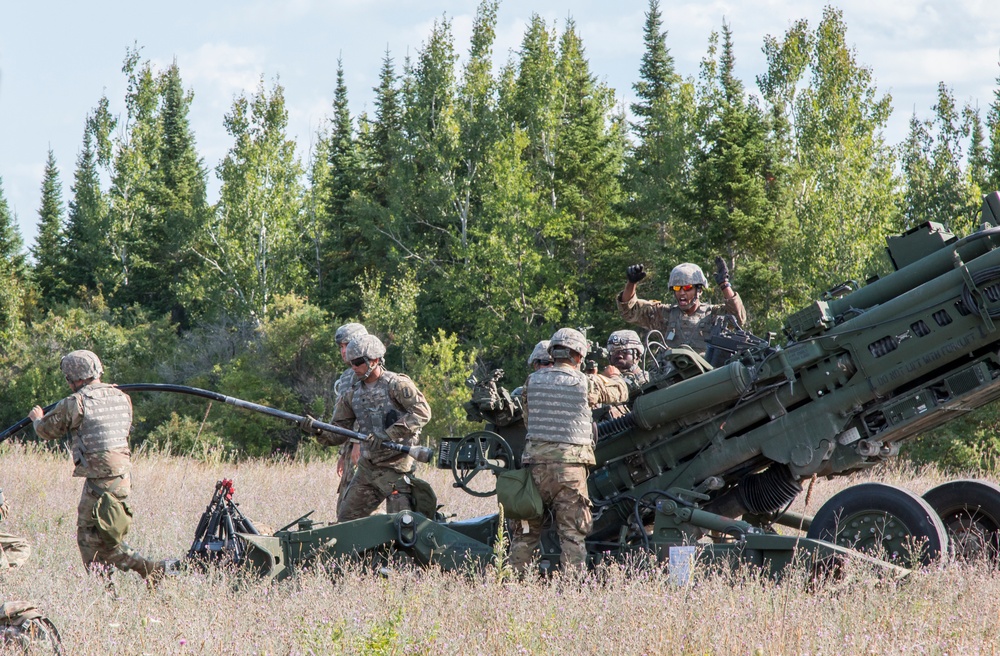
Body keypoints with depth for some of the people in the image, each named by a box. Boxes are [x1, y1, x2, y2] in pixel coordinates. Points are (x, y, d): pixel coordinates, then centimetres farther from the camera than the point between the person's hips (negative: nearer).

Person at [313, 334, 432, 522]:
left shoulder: (396, 385, -7)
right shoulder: (352, 394, 12)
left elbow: (422, 412, -17)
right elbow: (338, 434, 11)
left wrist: (391, 434, -24)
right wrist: (317, 431, -11)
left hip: (395, 466, -7)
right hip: (366, 467, 7)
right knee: (346, 519, 8)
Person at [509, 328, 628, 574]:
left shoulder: (533, 381, 4)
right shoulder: (586, 383, -2)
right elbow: (621, 392, 14)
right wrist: (612, 376, 35)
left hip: (535, 463, 2)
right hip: (570, 466, -2)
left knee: (525, 532, 12)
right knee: (572, 534, 1)